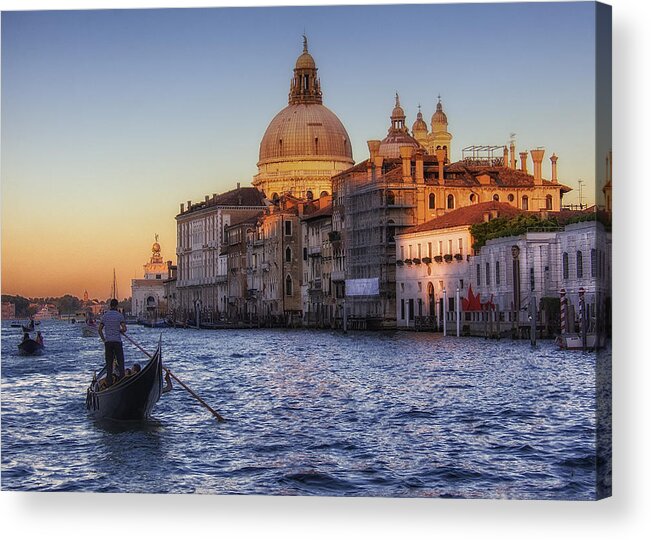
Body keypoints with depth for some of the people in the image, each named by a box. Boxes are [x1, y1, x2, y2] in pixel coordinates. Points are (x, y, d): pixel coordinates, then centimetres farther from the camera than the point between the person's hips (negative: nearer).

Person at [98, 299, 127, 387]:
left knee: (109, 363, 6)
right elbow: (124, 329, -11)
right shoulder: (119, 315, -5)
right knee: (120, 361, 2)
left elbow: (99, 329, 7)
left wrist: (103, 339, 14)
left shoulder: (105, 315, 6)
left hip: (108, 342, 3)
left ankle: (109, 381, 3)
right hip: (117, 341, -3)